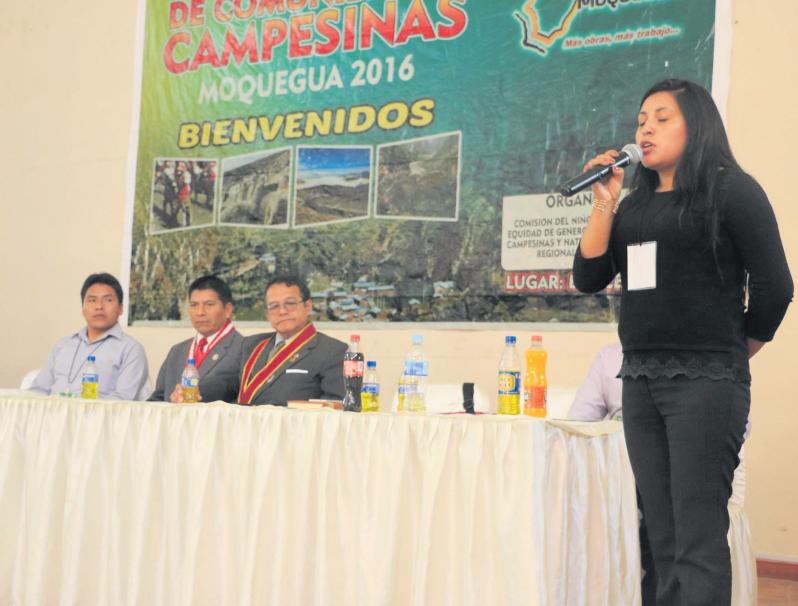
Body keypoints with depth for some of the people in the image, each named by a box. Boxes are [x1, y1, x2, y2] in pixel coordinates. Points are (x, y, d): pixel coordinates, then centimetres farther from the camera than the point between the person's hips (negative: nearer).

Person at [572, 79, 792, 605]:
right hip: (640, 380, 7)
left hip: (705, 380, -6)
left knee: (699, 542, -8)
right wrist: (604, 204, 0)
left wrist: (733, 355, 6)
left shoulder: (731, 190, -3)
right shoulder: (635, 204, 16)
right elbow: (589, 279, 9)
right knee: (664, 541, 10)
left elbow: (774, 285, -5)